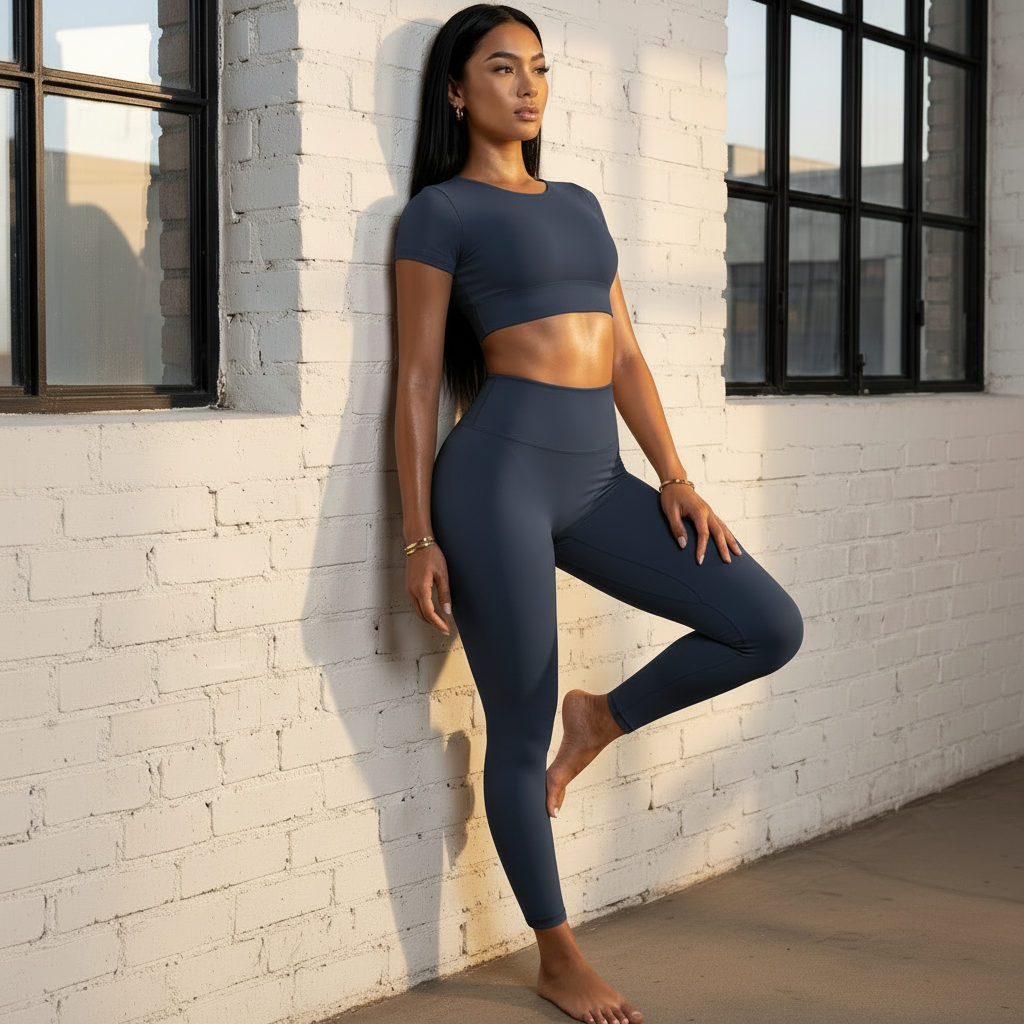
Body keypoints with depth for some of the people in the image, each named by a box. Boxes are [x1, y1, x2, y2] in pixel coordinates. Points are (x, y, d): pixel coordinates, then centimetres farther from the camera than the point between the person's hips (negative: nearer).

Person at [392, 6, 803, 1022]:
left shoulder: (578, 204, 20)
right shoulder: (441, 210, 2)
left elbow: (625, 353, 16)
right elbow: (417, 377, -2)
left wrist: (674, 478, 5)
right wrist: (419, 538, -6)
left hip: (595, 480, 6)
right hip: (499, 471, -6)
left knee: (769, 629, -5)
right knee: (520, 732, 2)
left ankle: (602, 717, 19)